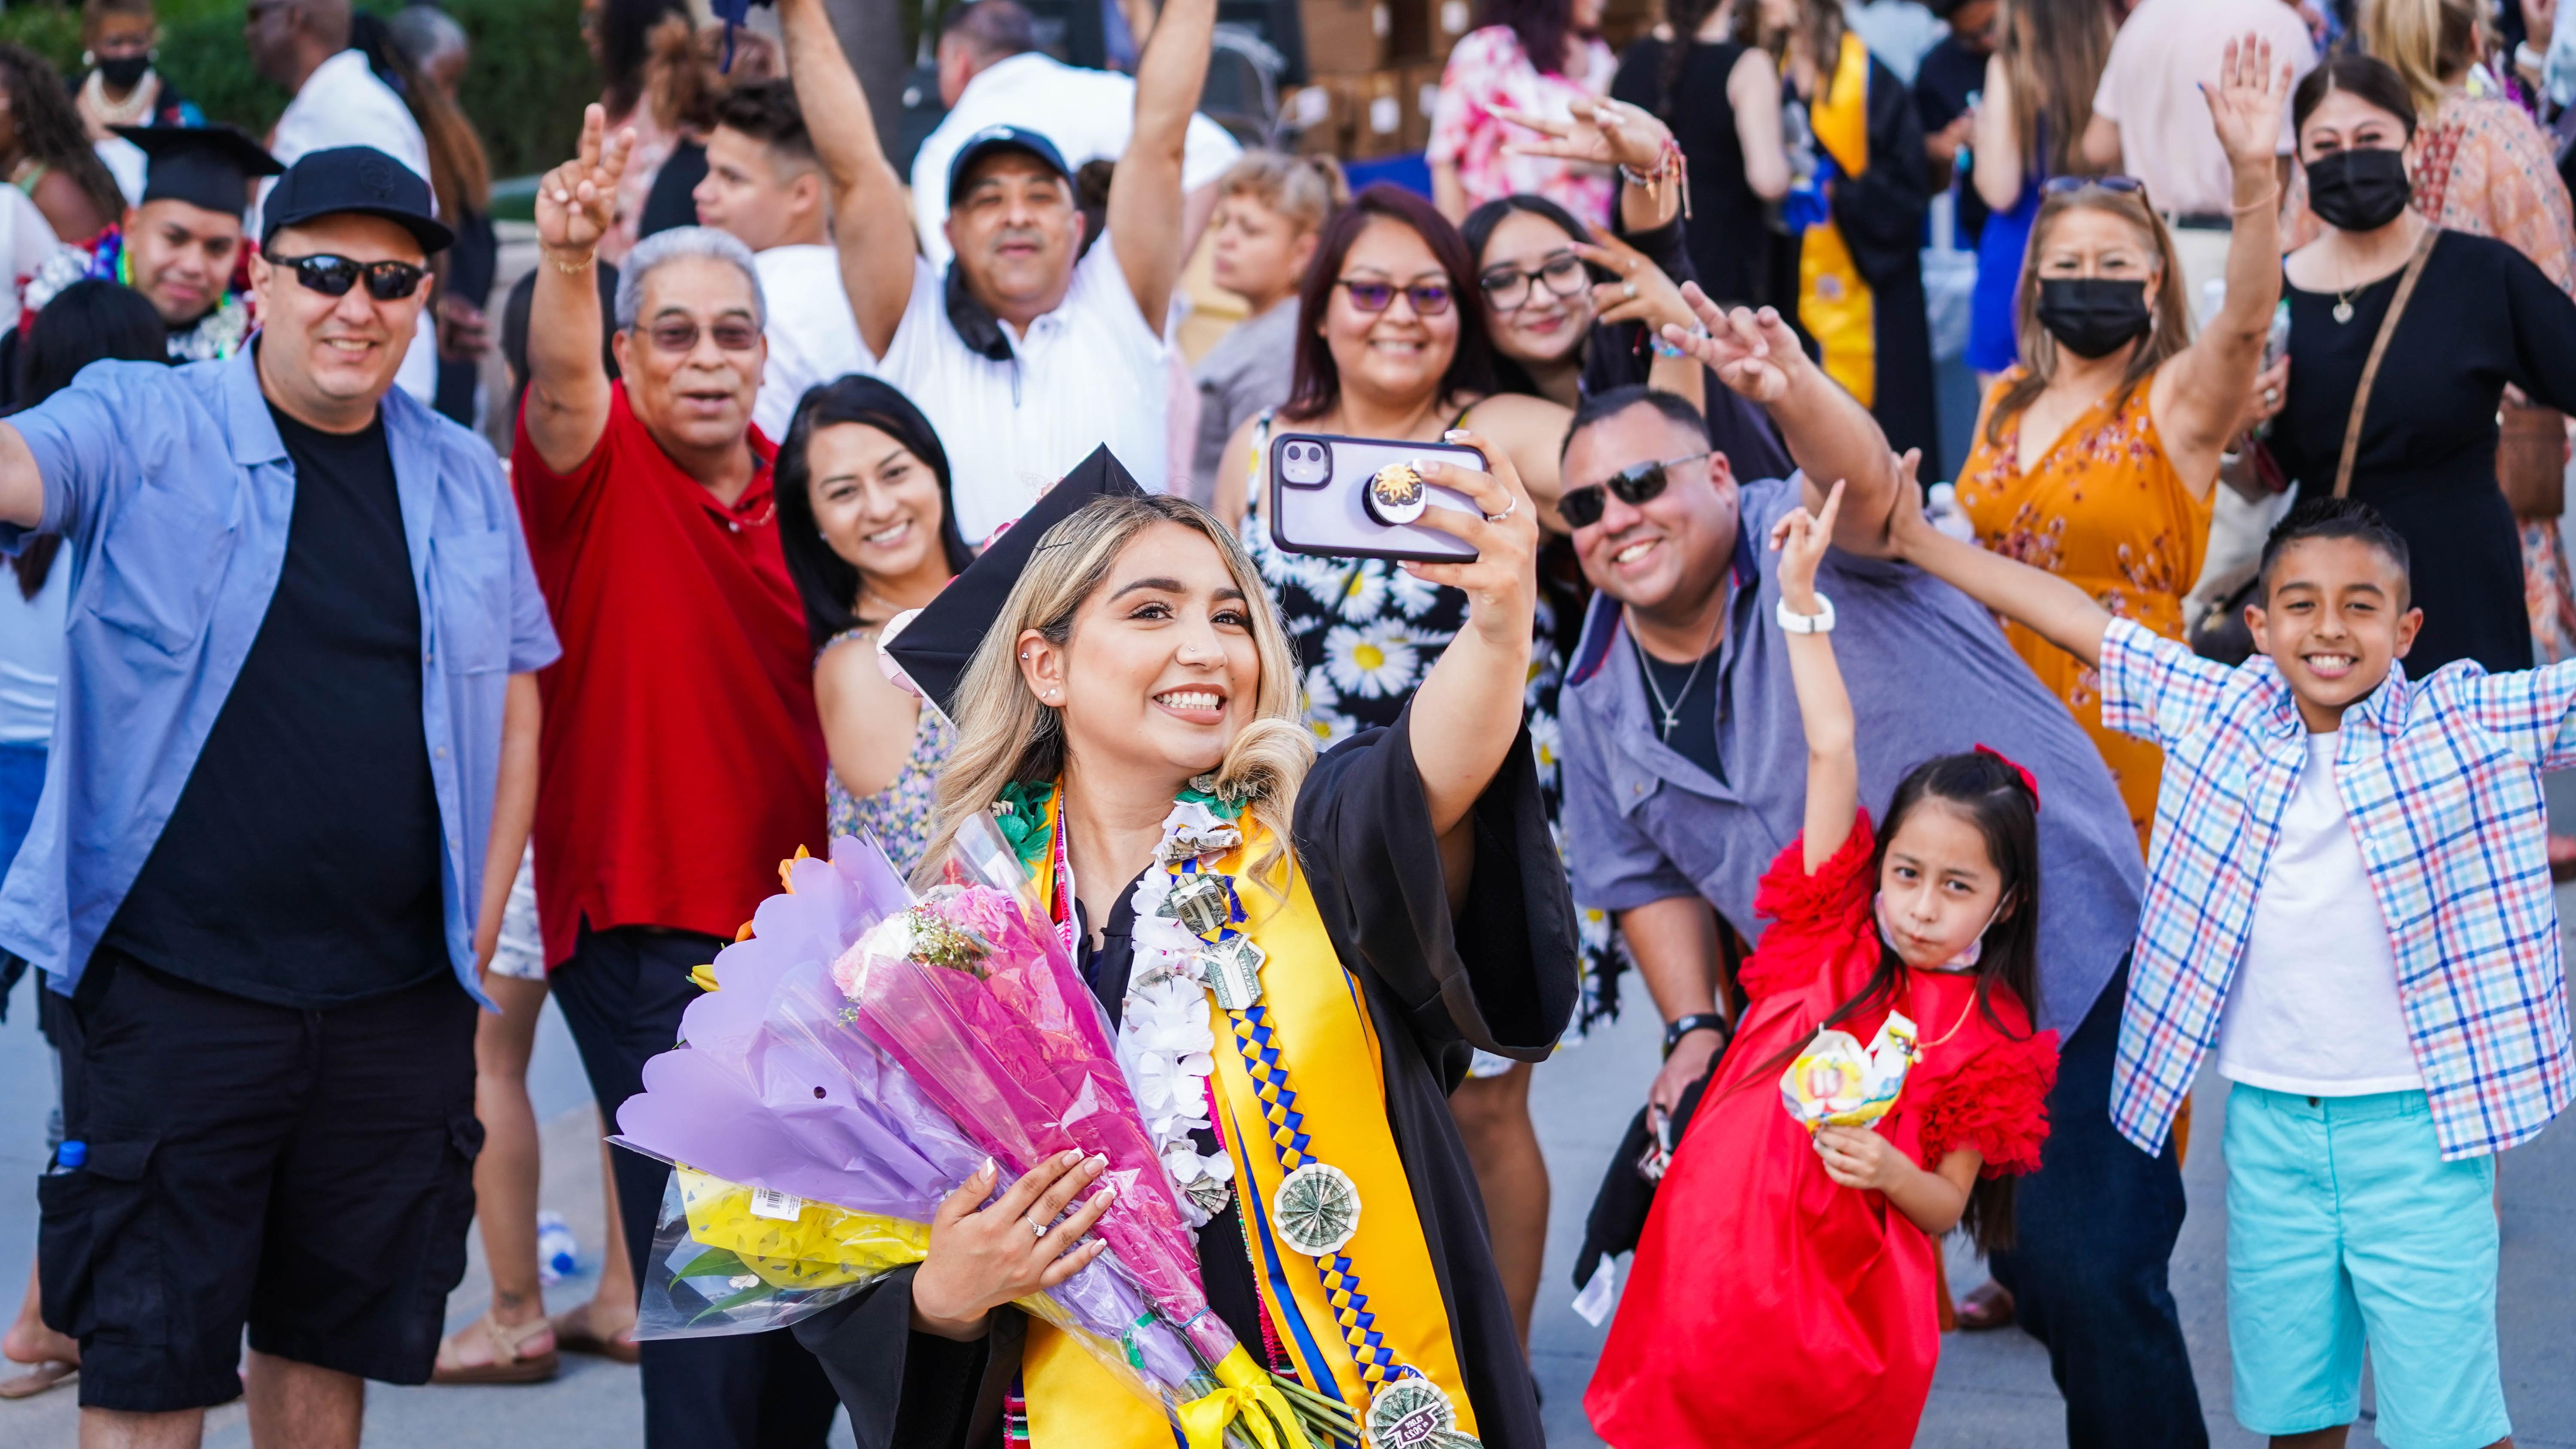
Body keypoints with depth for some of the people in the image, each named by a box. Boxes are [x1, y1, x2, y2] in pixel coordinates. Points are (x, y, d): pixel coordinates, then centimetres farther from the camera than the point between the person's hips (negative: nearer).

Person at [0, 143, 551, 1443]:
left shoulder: (466, 480, 10)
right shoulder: (141, 428, -3)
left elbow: (513, 699, 17)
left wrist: (481, 928, 9)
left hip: (399, 1001, 4)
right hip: (173, 985, -4)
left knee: (328, 1340, 15)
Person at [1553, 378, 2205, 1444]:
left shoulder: (1803, 541, -14)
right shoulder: (1602, 697, 4)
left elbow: (1865, 488, -39)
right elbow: (1647, 875, 16)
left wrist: (1794, 393, -61)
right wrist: (1695, 1028, 1)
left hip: (2060, 966, -6)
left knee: (2085, 1280, -12)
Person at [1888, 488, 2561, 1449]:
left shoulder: (2469, 723, -5)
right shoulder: (2222, 713, 3)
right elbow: (2069, 616, 7)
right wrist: (1913, 539, 9)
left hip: (2416, 1127, -3)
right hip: (2268, 1121, 4)